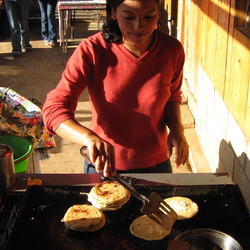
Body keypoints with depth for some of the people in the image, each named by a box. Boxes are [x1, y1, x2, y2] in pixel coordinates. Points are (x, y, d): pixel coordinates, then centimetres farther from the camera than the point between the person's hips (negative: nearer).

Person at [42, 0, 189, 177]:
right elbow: (54, 109, -24)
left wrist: (176, 128, -11)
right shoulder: (91, 51, -20)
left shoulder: (172, 50, -12)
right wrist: (90, 137, -42)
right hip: (103, 165, -2)